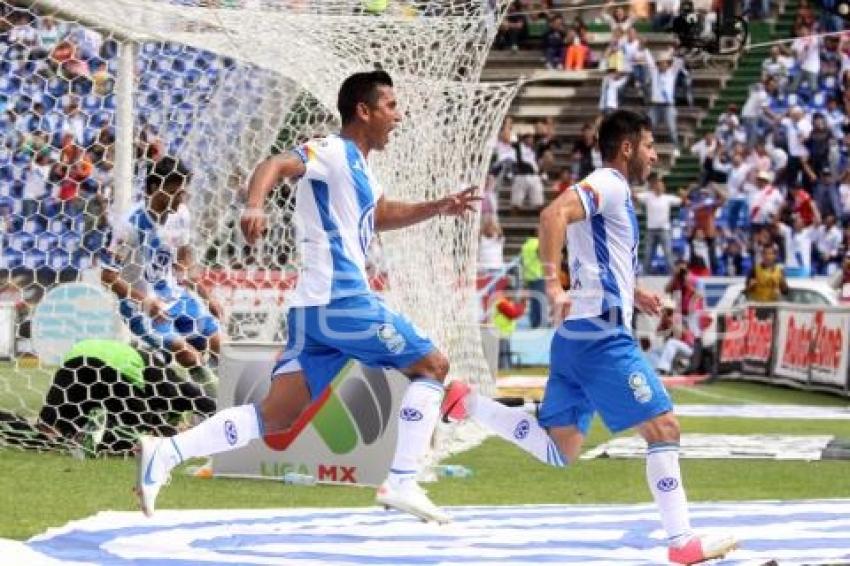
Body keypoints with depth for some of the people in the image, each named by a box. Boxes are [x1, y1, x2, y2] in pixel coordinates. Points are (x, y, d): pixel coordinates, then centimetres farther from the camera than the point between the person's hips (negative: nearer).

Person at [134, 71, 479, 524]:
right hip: (341, 299, -9)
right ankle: (401, 484, -2)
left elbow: (381, 215, 41)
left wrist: (437, 208, 31)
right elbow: (275, 166, -23)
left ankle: (166, 453, -10)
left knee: (275, 417, 1)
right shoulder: (333, 152, -6)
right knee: (431, 364, 2)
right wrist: (255, 206, -43)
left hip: (314, 310, 9)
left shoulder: (357, 165, 23)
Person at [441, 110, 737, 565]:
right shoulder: (608, 185, -7)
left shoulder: (609, 190, 23)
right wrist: (554, 284, -31)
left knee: (559, 451, 6)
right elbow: (553, 215, -25)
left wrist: (631, 292, 29)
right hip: (603, 335, -10)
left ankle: (467, 403, 2)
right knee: (663, 428, -6)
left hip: (575, 339, 10)